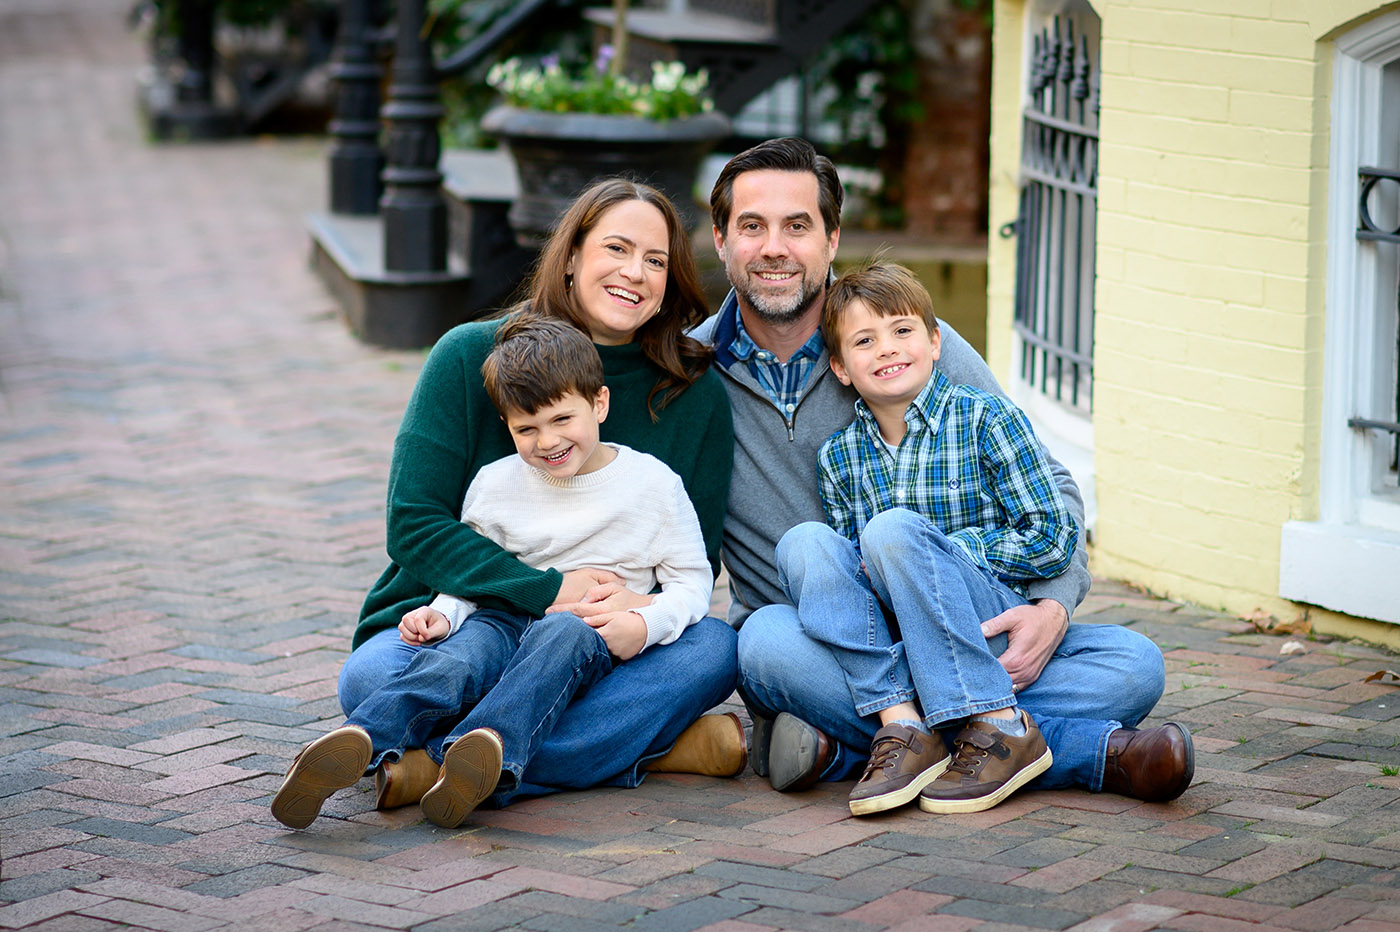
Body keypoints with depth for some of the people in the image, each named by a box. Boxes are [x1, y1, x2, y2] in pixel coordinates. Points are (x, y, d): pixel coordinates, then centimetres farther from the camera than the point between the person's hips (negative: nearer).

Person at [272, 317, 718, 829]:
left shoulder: (653, 483, 4)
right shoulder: (495, 484, 12)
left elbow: (690, 580, 6)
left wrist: (645, 624, -15)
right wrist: (443, 612, -4)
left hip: (595, 634, -2)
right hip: (505, 619, 2)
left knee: (562, 633, -39)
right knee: (454, 651, -33)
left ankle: (490, 742, -67)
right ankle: (357, 741, -60)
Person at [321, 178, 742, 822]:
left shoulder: (697, 395, 2)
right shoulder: (471, 356, -4)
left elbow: (695, 554, 3)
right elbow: (413, 523, -10)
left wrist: (647, 609, -22)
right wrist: (547, 592, -22)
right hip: (452, 622, -2)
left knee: (714, 648, -28)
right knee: (372, 676, -33)